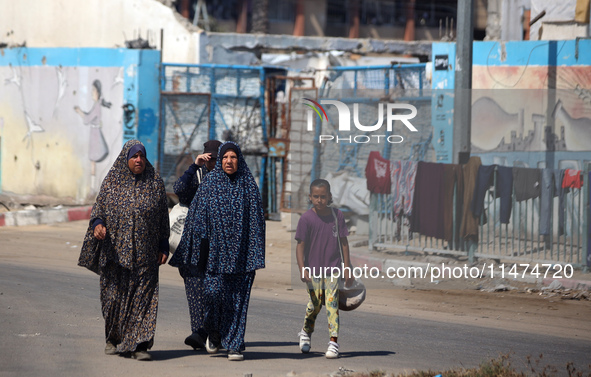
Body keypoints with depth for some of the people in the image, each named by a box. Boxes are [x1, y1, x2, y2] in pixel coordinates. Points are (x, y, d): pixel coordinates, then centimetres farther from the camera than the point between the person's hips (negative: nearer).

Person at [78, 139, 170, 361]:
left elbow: (163, 217, 7)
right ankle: (113, 338, 25)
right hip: (116, 250, 0)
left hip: (144, 254, 0)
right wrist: (98, 224, -17)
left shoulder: (155, 183, 5)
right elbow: (99, 207, 5)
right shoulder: (112, 182, 5)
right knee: (114, 295, 4)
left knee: (143, 297, -8)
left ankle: (139, 345, -9)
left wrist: (164, 247, 3)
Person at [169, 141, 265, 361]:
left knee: (237, 297, -2)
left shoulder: (249, 186, 4)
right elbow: (197, 218, 5)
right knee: (214, 291, -11)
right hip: (215, 250, 0)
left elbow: (256, 220, 3)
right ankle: (213, 333, 16)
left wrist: (256, 256, -4)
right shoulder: (208, 184, 4)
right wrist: (197, 249, -1)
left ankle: (234, 345, 2)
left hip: (240, 251, 0)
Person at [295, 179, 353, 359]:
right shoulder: (306, 218, -6)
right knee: (315, 303, 6)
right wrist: (302, 268, -18)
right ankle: (306, 332, 34)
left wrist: (347, 268, 5)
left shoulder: (337, 215, 0)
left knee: (332, 303, -9)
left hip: (333, 269, 1)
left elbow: (343, 242, 7)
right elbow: (300, 245, -7)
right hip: (313, 269, 0)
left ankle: (333, 342, -10)